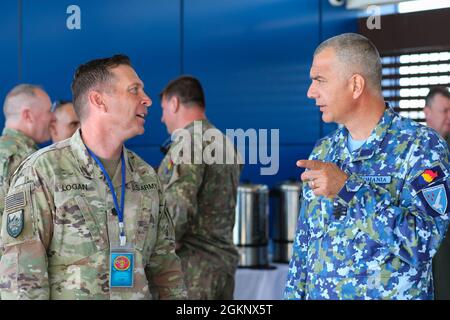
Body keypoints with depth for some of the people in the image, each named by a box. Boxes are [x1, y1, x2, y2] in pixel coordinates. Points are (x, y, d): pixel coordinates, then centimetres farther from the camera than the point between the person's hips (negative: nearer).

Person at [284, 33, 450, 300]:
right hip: (318, 293, 5)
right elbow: (304, 244, 12)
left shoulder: (421, 147, -12)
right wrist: (294, 294, 6)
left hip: (390, 294, -5)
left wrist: (349, 190, -27)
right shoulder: (323, 151, 7)